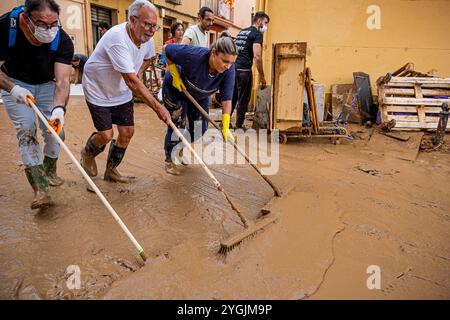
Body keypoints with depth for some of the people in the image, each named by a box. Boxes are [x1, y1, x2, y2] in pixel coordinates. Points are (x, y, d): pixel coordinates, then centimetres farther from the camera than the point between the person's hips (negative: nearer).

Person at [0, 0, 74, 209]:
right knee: (26, 131, -12)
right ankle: (40, 189, -13)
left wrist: (59, 108, -51)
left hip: (47, 85, 2)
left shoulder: (62, 40, -27)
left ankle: (50, 172, 24)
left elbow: (62, 80, -34)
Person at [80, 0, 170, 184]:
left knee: (127, 132, 2)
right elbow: (132, 82, -39)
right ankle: (87, 154, 31)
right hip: (98, 91, -6)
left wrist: (134, 74, 7)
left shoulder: (147, 38, -9)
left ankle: (111, 171, 23)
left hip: (122, 93, 7)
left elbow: (147, 58, 18)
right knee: (106, 135, -6)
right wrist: (158, 108, -40)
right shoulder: (117, 38, -34)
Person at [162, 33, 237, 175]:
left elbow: (227, 99, -28)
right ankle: (170, 160, 17)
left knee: (201, 128, 7)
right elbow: (167, 50, -24)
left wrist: (225, 127, -32)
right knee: (177, 126, -6)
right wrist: (175, 75, -25)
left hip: (200, 96, 5)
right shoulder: (194, 55, -41)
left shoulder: (228, 69, -30)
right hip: (176, 90, -4)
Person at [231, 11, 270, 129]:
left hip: (233, 68, 8)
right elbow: (257, 56, -16)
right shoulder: (257, 34, -4)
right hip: (244, 70, -8)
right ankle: (239, 126, 6)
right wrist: (262, 77, -13)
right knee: (243, 99, 0)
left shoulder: (241, 32, 22)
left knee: (232, 97, 15)